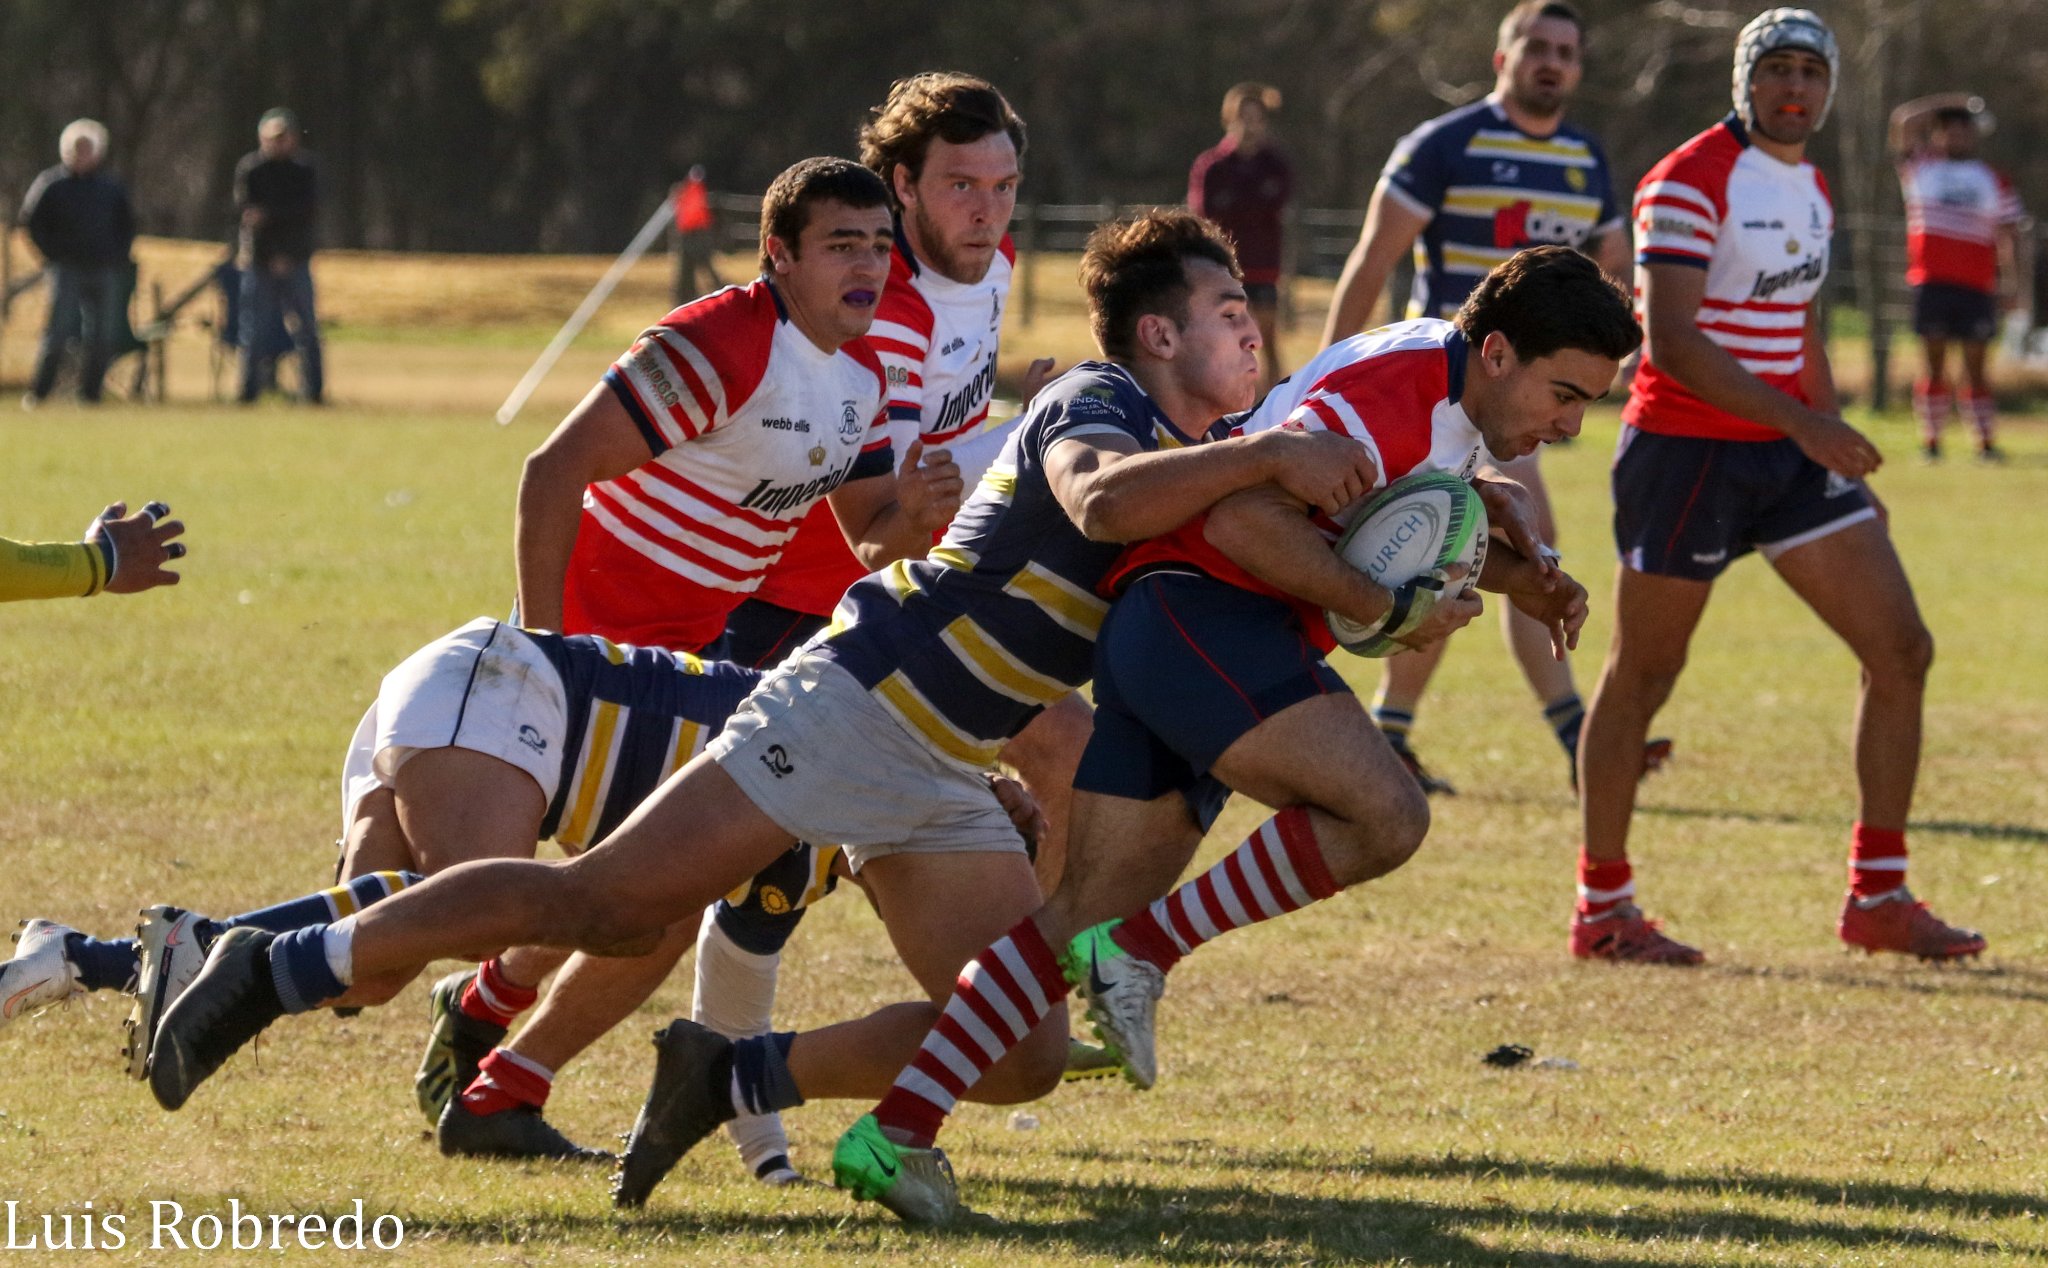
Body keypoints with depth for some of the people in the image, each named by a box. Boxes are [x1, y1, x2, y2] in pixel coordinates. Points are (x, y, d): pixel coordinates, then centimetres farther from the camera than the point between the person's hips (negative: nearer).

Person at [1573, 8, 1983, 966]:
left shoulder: (1811, 192, 13)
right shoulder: (1689, 184, -13)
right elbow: (1668, 341, -22)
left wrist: (1837, 447, 19)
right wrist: (1800, 422, -27)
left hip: (1790, 451, 8)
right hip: (1685, 447, -8)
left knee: (1901, 651, 0)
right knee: (1641, 675, 1)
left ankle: (1878, 897, 6)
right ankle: (1602, 909, 12)